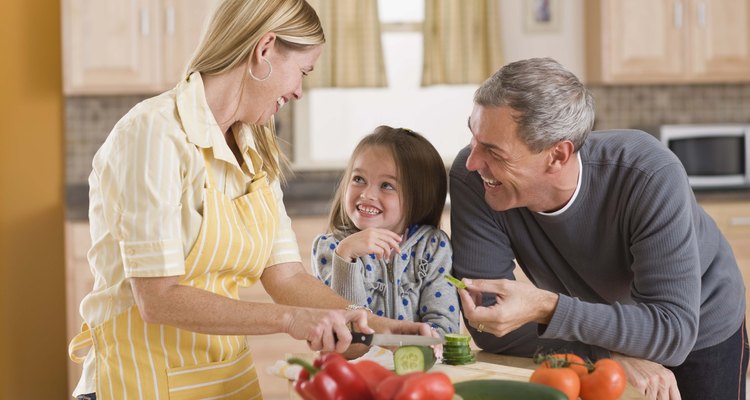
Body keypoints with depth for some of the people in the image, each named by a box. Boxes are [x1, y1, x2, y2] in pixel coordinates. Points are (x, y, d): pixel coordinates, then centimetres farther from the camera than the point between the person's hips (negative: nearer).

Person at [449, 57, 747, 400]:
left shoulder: (650, 176, -34)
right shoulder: (471, 178, -28)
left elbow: (674, 331, -35)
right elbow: (491, 327, -25)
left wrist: (546, 309, -46)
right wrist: (612, 356, -34)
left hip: (699, 336, -2)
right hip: (589, 343, 2)